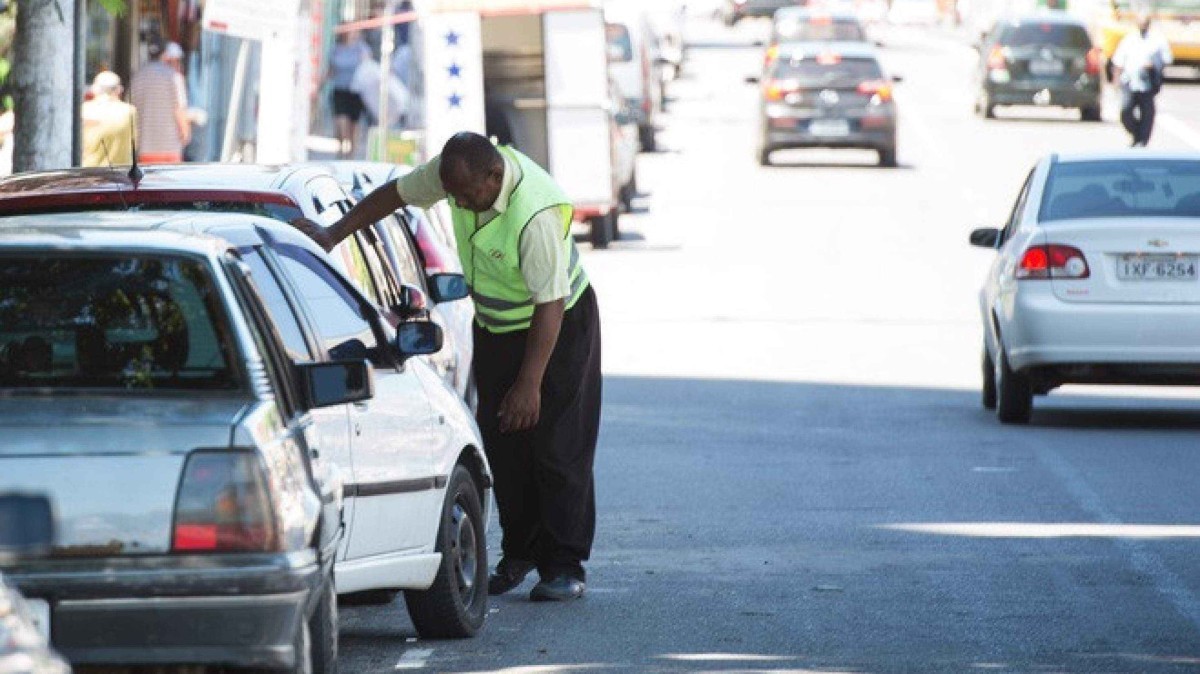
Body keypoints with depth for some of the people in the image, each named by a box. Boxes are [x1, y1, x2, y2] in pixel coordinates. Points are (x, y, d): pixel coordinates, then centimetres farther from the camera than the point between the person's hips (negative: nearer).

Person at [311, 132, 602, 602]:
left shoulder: (536, 215, -36)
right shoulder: (456, 172, -15)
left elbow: (550, 306, -32)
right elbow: (395, 194, 3)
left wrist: (529, 383, -30)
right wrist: (333, 236, 1)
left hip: (559, 326, -7)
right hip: (495, 327, 7)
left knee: (556, 448, -8)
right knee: (502, 448, 6)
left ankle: (564, 567, -5)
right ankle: (519, 554, 16)